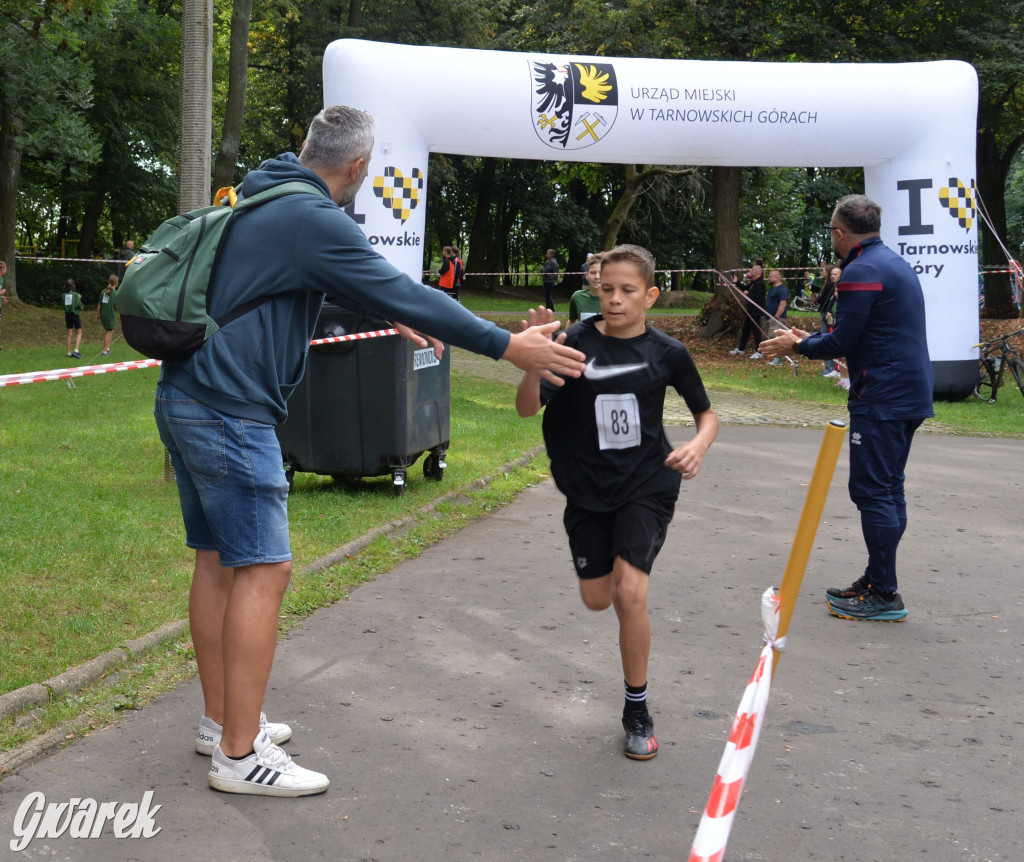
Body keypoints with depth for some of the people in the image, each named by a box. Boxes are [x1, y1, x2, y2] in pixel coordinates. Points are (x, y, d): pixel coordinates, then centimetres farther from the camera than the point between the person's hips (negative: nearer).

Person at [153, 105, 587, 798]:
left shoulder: (263, 200, 17)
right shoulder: (315, 220, -14)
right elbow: (404, 293, -16)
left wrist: (393, 316, 40)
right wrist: (506, 346, -13)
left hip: (186, 400, 10)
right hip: (230, 410, -10)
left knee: (217, 560, 15)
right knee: (263, 570, -7)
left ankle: (221, 721, 25)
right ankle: (240, 755, -5)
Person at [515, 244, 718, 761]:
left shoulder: (666, 352, -7)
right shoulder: (577, 343, -9)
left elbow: (707, 414, 7)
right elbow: (528, 408, -18)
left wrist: (698, 445, -15)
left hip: (646, 485, -2)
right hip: (587, 489, 2)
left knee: (630, 592, -16)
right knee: (597, 599, 10)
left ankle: (637, 709, 2)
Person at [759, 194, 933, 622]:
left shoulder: (862, 271, -14)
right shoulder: (895, 263, 17)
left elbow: (842, 342, -15)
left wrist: (797, 345, 2)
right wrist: (811, 340, 22)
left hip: (881, 398, -10)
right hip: (910, 394, 10)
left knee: (873, 491, -6)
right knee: (889, 490, 14)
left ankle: (885, 595, -4)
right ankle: (877, 581, 22)